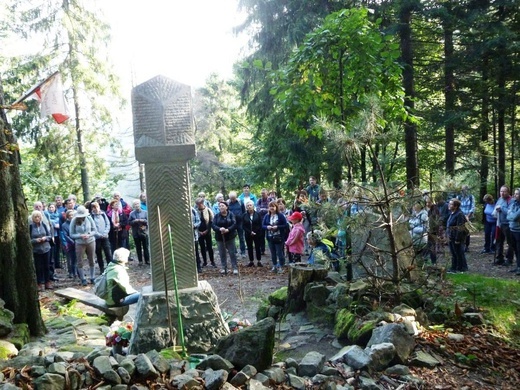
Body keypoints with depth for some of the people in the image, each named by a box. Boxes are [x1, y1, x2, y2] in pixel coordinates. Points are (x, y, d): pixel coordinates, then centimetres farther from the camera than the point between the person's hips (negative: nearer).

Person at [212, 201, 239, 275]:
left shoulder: (231, 215, -2)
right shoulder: (216, 216, 3)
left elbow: (234, 224, -12)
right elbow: (213, 225, -7)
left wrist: (228, 229, -28)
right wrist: (219, 229, -27)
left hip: (230, 237, -2)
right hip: (220, 237, 2)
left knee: (232, 253, 1)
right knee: (222, 254, 7)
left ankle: (235, 268, 9)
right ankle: (224, 268, 17)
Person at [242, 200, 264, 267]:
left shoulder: (257, 214, -2)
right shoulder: (244, 215, 1)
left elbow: (260, 225, -4)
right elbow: (243, 226, -2)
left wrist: (255, 232, -15)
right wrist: (250, 232, -14)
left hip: (257, 234, -1)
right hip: (248, 235, 1)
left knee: (257, 247, 4)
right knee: (250, 248, 7)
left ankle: (259, 261, 12)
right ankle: (251, 261, 16)